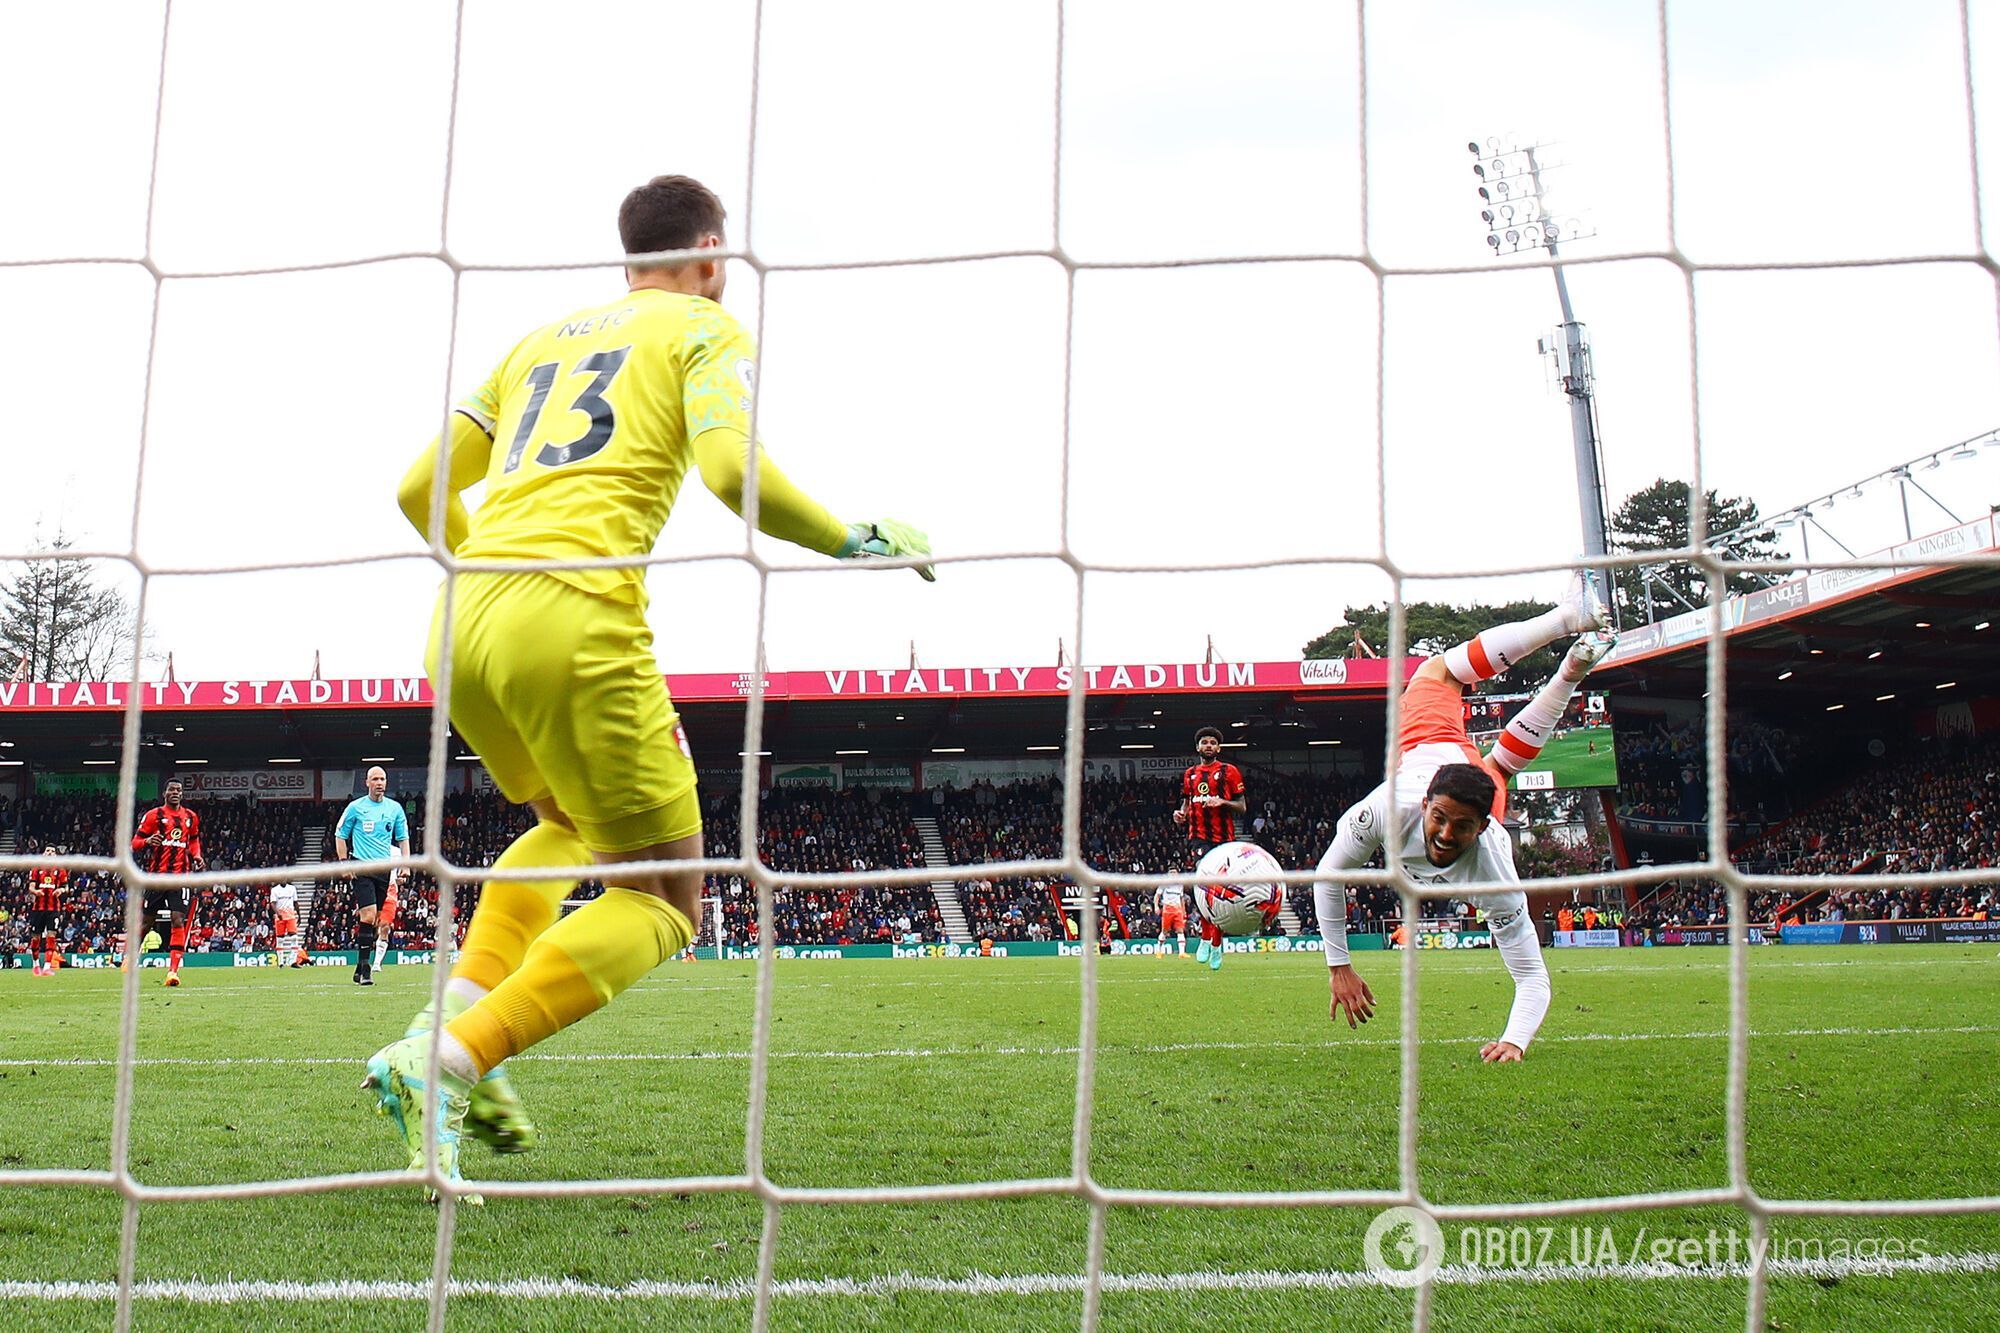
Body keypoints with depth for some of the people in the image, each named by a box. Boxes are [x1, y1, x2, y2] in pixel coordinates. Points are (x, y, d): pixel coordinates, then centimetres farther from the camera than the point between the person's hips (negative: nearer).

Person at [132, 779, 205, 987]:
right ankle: (131, 956, 30)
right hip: (156, 874, -1)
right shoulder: (153, 815, 2)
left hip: (181, 875, 1)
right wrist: (147, 841, -20)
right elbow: (135, 842, 2)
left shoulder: (191, 817, 12)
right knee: (147, 919, 6)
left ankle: (173, 970, -13)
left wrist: (196, 856, 8)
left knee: (178, 920, -11)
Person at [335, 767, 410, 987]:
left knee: (375, 919, 4)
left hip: (385, 869, 4)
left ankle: (360, 968, 13)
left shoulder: (395, 808, 10)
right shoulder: (355, 807, 1)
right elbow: (340, 835, 8)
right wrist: (344, 862, -1)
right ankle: (364, 966, -13)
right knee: (368, 915, -16)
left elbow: (403, 838, 16)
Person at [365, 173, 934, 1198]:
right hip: (575, 622, -7)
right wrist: (859, 543, 3)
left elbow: (420, 489, 24)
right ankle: (445, 1062, -14)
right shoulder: (707, 330, 10)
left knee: (568, 823, 32)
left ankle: (454, 1020, 12)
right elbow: (733, 470, -10)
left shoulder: (543, 339, 27)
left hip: (463, 618, 7)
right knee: (661, 901, 3)